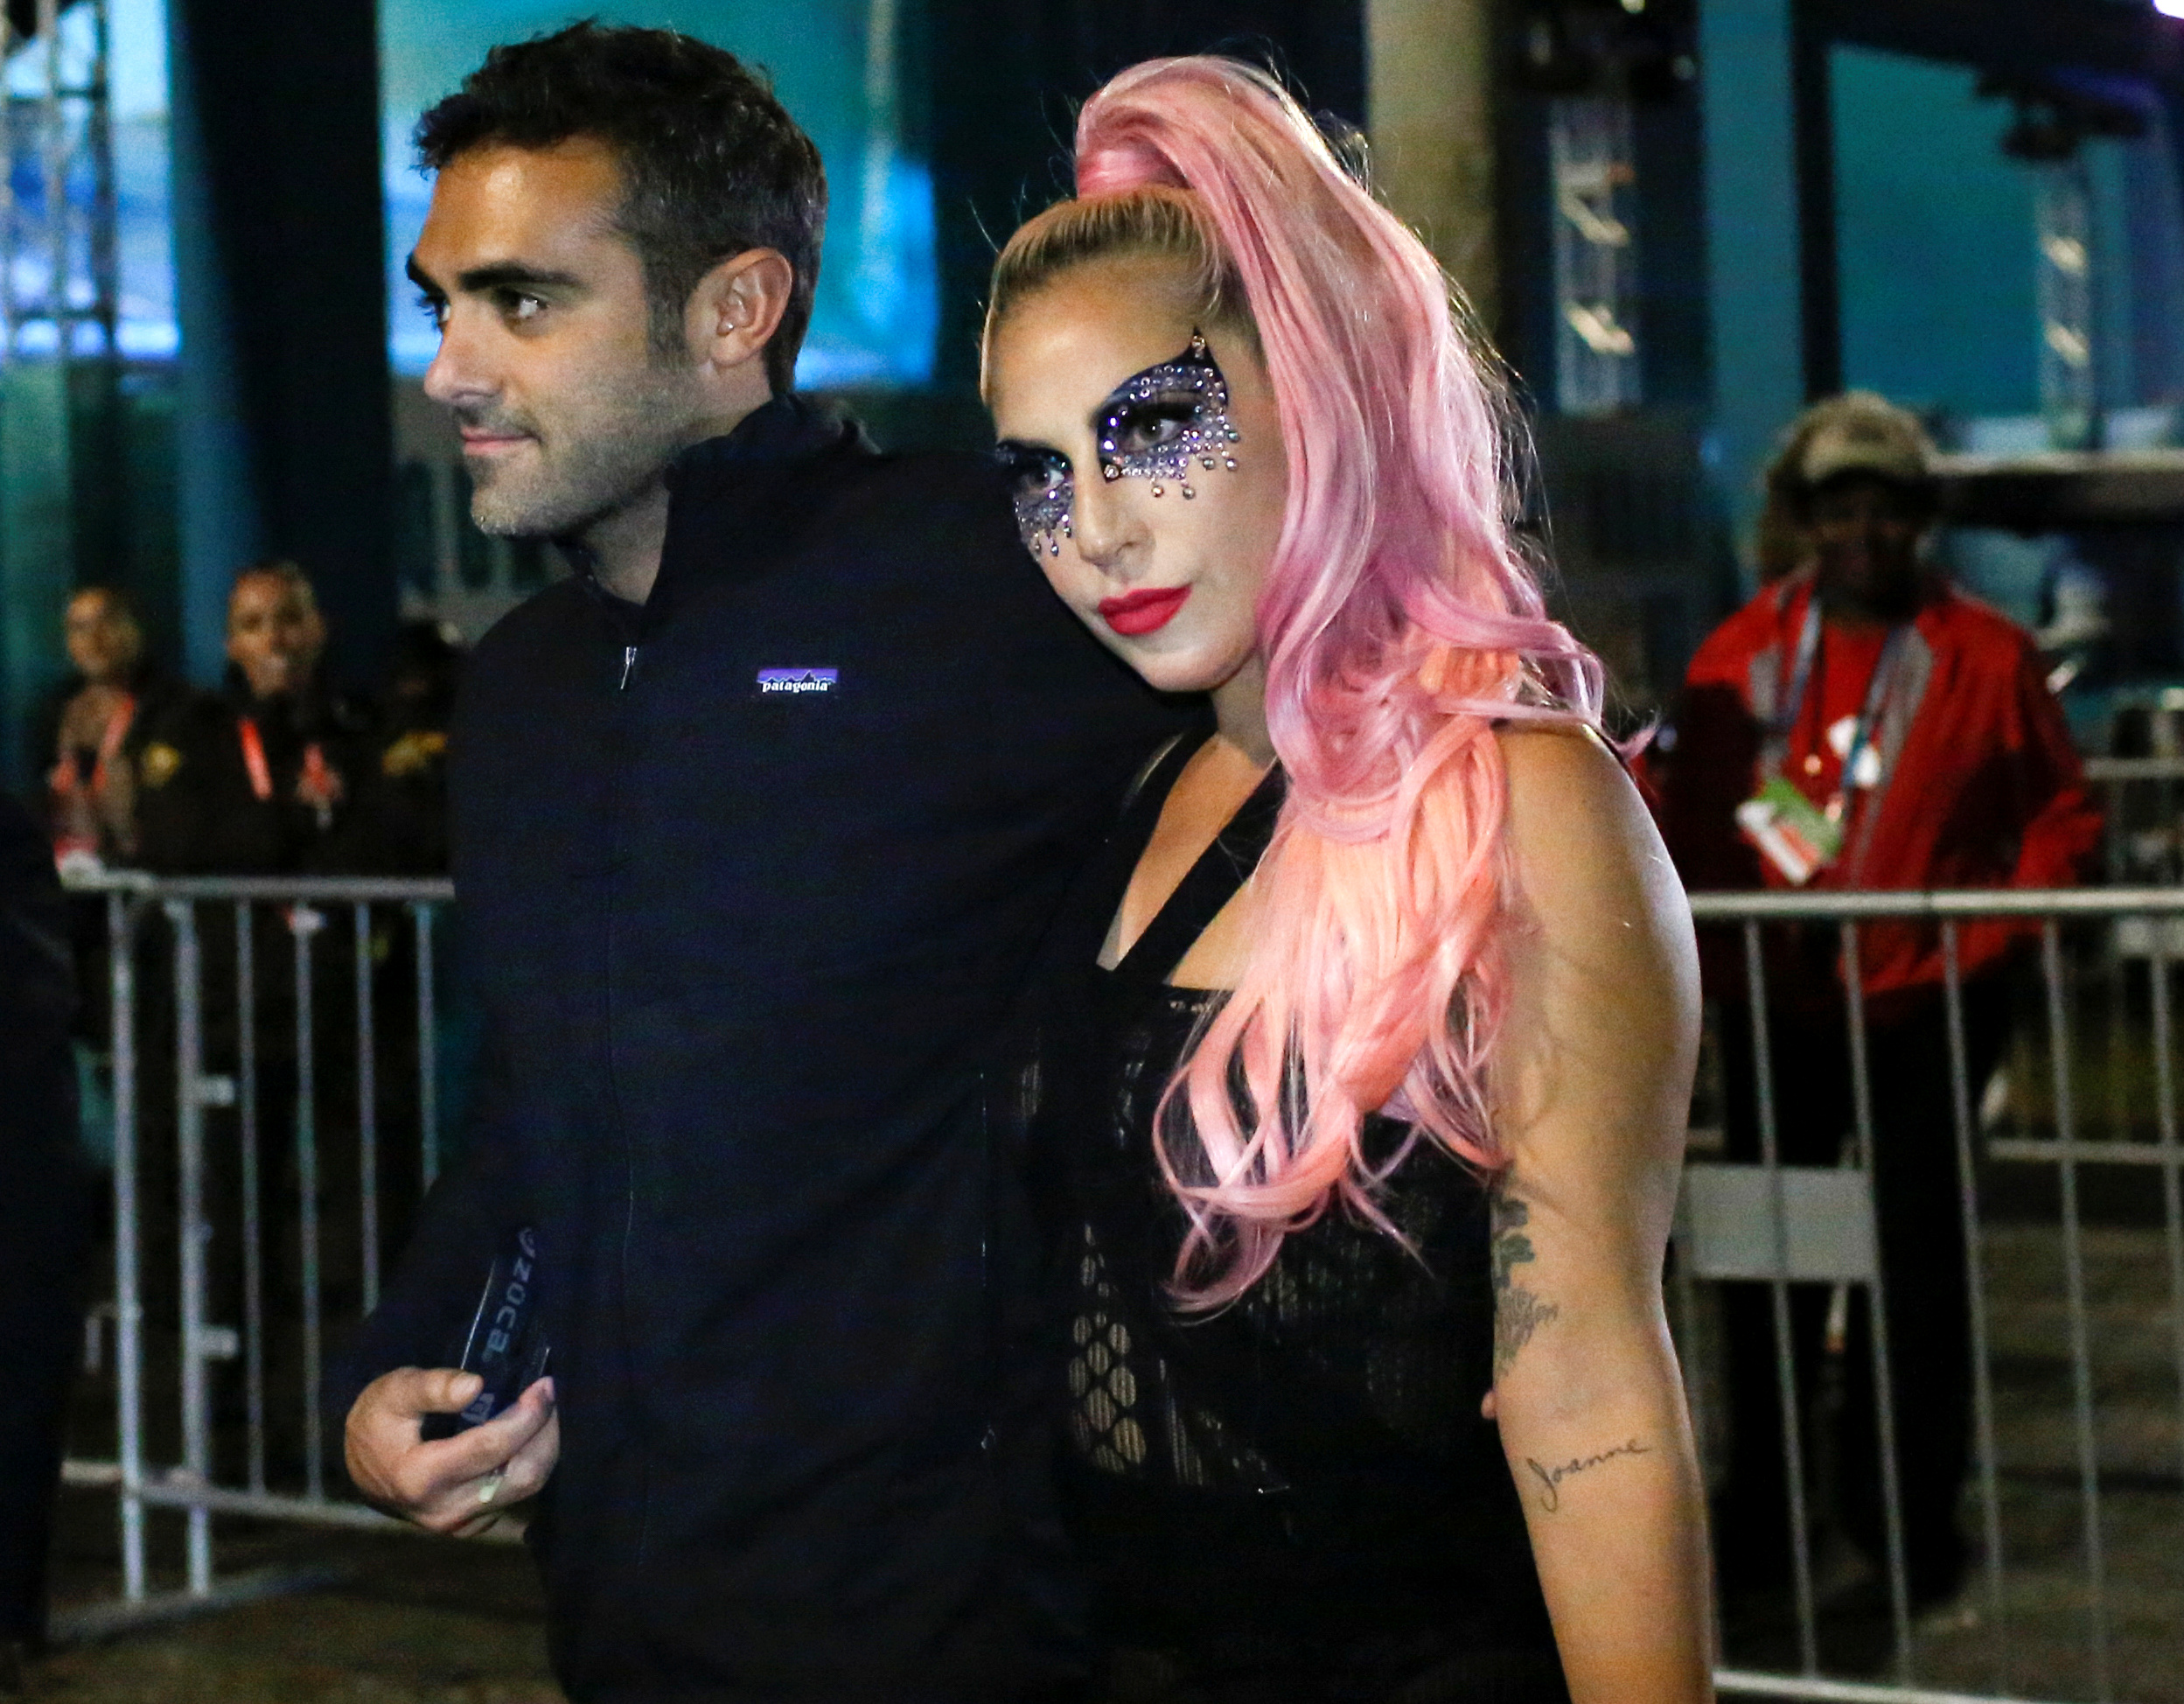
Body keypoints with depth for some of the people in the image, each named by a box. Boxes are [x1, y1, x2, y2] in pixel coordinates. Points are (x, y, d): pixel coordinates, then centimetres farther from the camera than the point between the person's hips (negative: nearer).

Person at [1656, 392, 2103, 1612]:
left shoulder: (1986, 657, -2)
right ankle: (1763, 1511, 20)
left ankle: (1914, 1513, 14)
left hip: (1926, 1005, -2)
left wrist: (1998, 939, -10)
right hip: (1774, 1007, 3)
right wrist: (1709, 964, -5)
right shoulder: (1740, 658, 4)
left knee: (1919, 1260, 3)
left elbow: (2065, 814, 2)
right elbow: (1693, 829, 8)